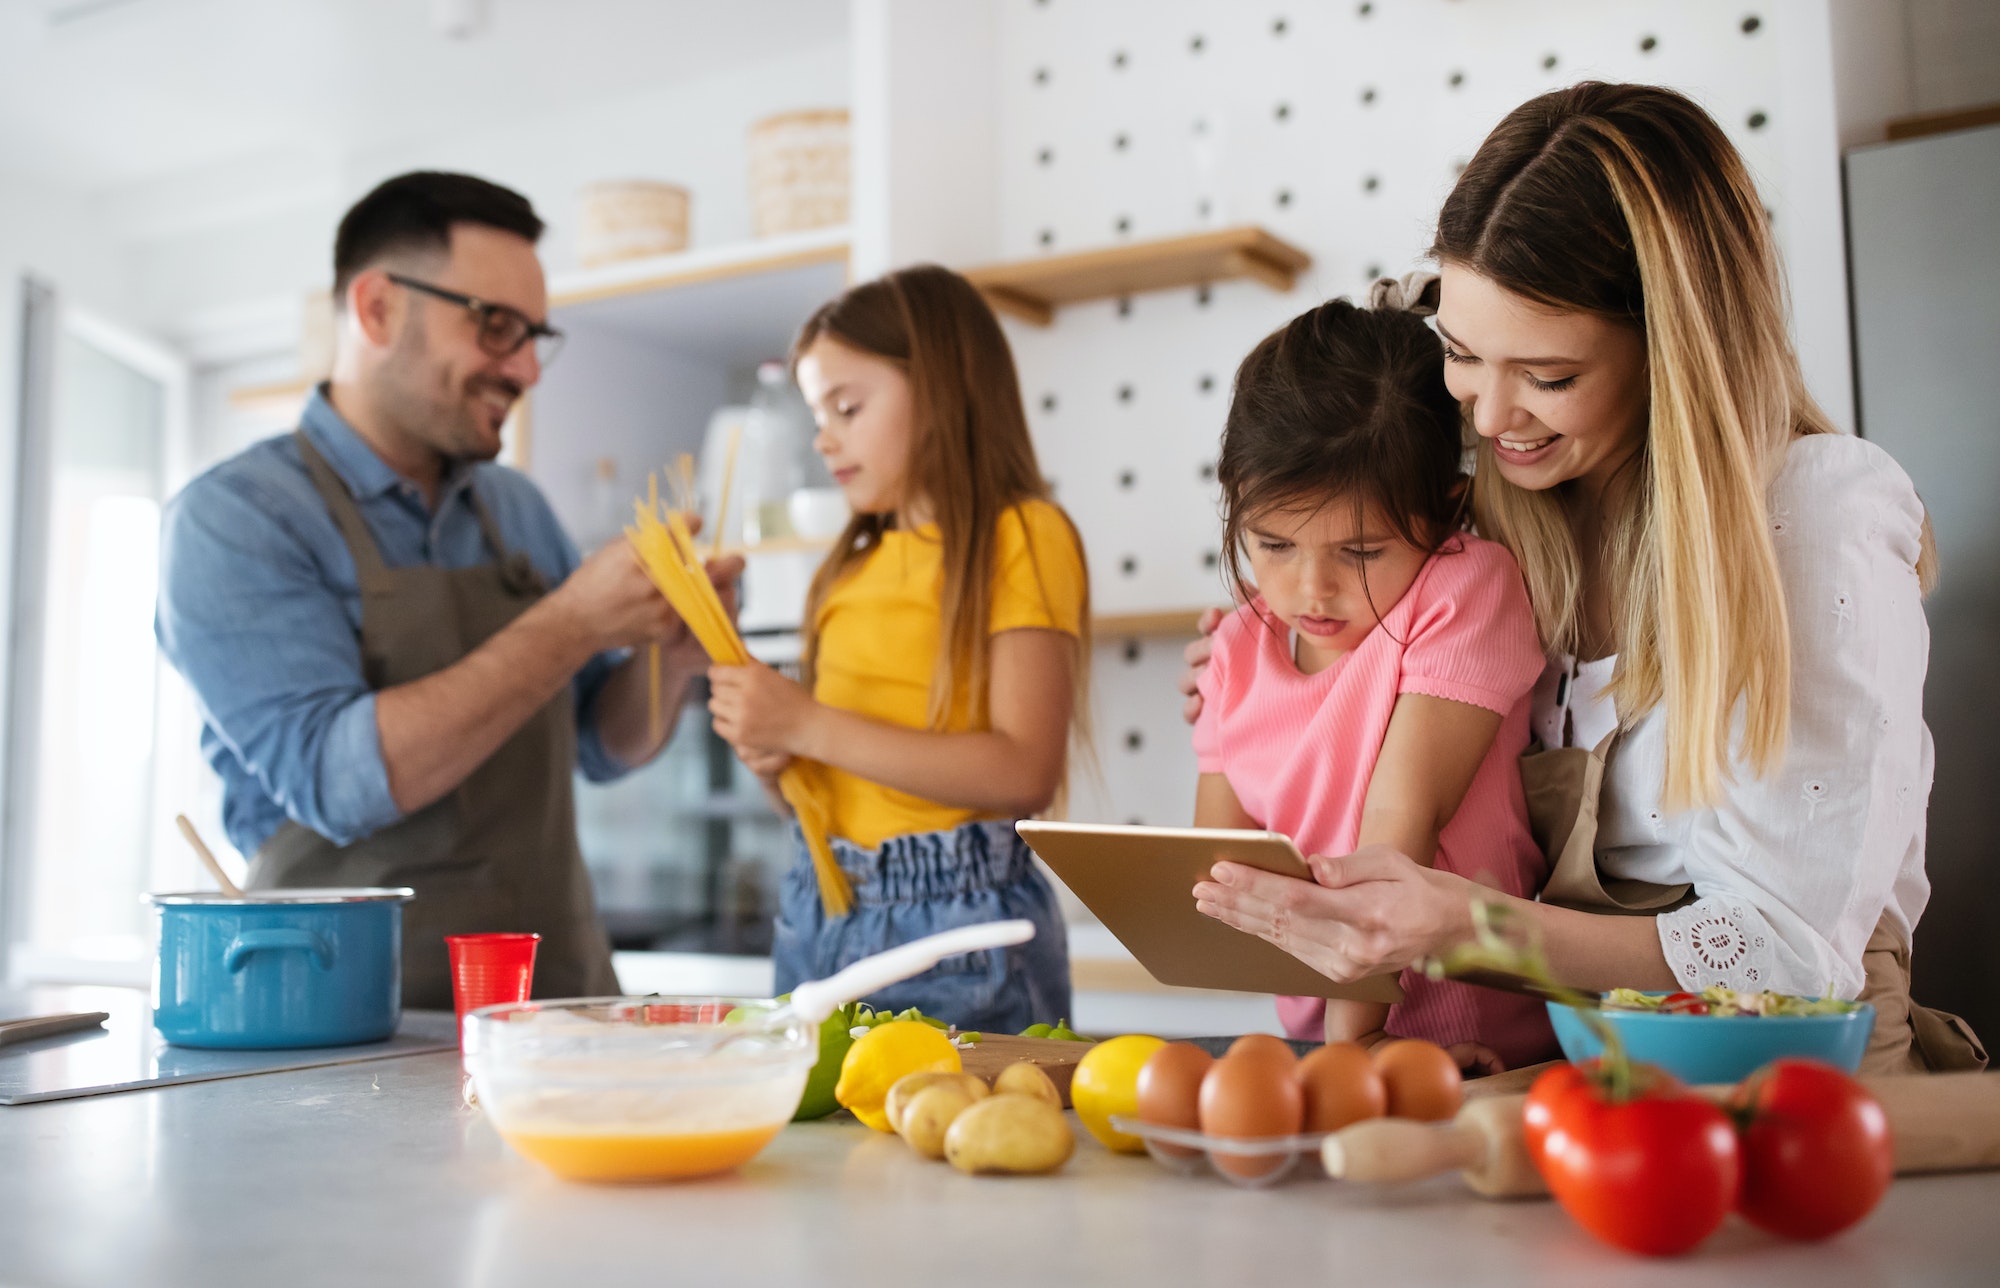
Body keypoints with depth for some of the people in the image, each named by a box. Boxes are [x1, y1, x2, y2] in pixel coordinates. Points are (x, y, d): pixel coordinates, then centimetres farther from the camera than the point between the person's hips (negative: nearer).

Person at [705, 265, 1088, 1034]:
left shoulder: (1022, 536, -7)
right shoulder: (859, 560, 15)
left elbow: (1025, 772, -19)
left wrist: (810, 725, -17)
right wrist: (774, 752, -3)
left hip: (958, 917, -6)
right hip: (821, 904, 6)